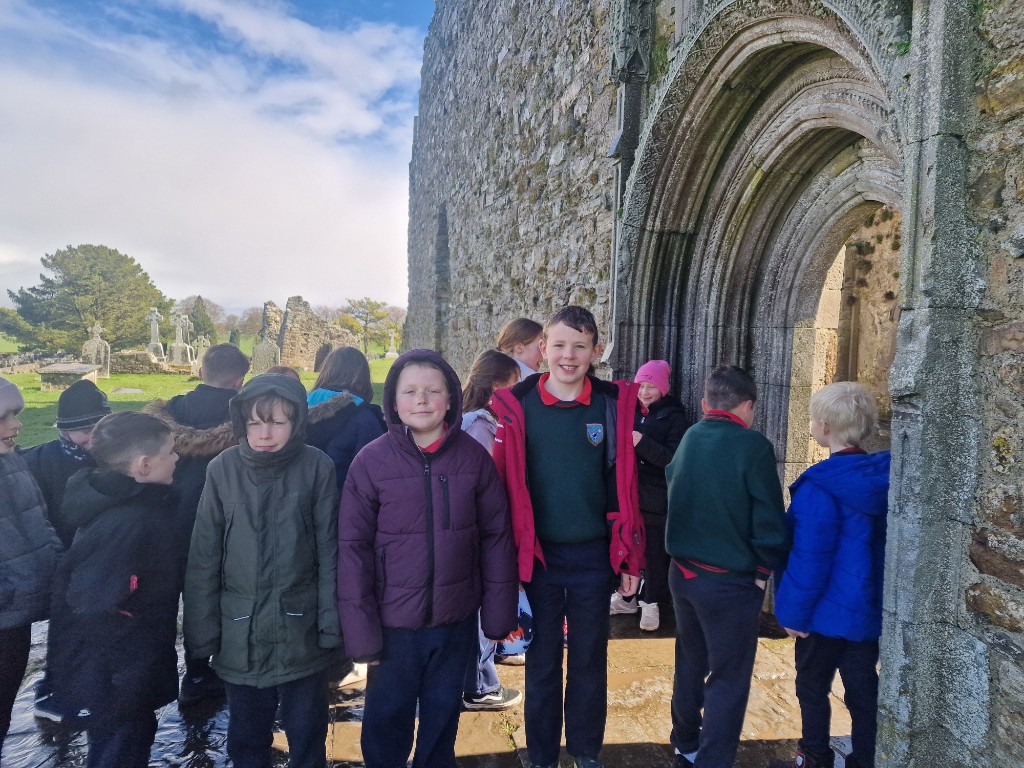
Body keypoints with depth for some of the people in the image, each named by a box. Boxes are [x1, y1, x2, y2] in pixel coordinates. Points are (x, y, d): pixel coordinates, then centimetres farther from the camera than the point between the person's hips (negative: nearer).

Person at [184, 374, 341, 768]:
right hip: (240, 633, 1)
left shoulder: (317, 467, -11)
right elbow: (204, 558, -3)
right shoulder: (223, 469, -8)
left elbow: (329, 551, -6)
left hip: (302, 630, -1)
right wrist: (202, 630, -1)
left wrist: (332, 621, -5)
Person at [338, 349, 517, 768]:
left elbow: (497, 537, -3)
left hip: (456, 619, 1)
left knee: (443, 715, 22)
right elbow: (353, 548, -9)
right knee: (387, 719, 18)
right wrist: (361, 627, -10)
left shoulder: (474, 457, -7)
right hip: (393, 621, -1)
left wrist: (499, 612, -2)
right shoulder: (371, 461, -11)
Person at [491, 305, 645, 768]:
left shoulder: (615, 403, -3)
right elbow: (506, 487, -3)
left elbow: (623, 485, 1)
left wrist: (629, 557, 2)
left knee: (590, 659, 16)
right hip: (536, 555, -1)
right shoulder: (517, 405, -6)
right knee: (542, 660, 14)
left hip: (593, 556, 1)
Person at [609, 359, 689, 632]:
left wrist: (642, 443, -27)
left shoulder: (674, 418, -5)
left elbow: (673, 459, -16)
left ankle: (651, 603, 20)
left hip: (657, 499, -4)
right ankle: (626, 596, 29)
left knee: (655, 553, 4)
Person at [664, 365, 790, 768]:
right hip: (730, 581, -6)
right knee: (728, 679, 8)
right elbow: (769, 520, -16)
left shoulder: (688, 438, 1)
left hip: (683, 572, 7)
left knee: (691, 662, 23)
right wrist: (765, 570, -3)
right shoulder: (752, 445, -17)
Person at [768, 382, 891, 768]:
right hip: (868, 606, 7)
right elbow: (880, 544, 9)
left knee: (813, 687, 13)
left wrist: (796, 612, -11)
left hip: (828, 609, -6)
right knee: (863, 690, 16)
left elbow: (810, 558, -22)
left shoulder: (820, 487, -24)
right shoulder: (881, 477, -1)